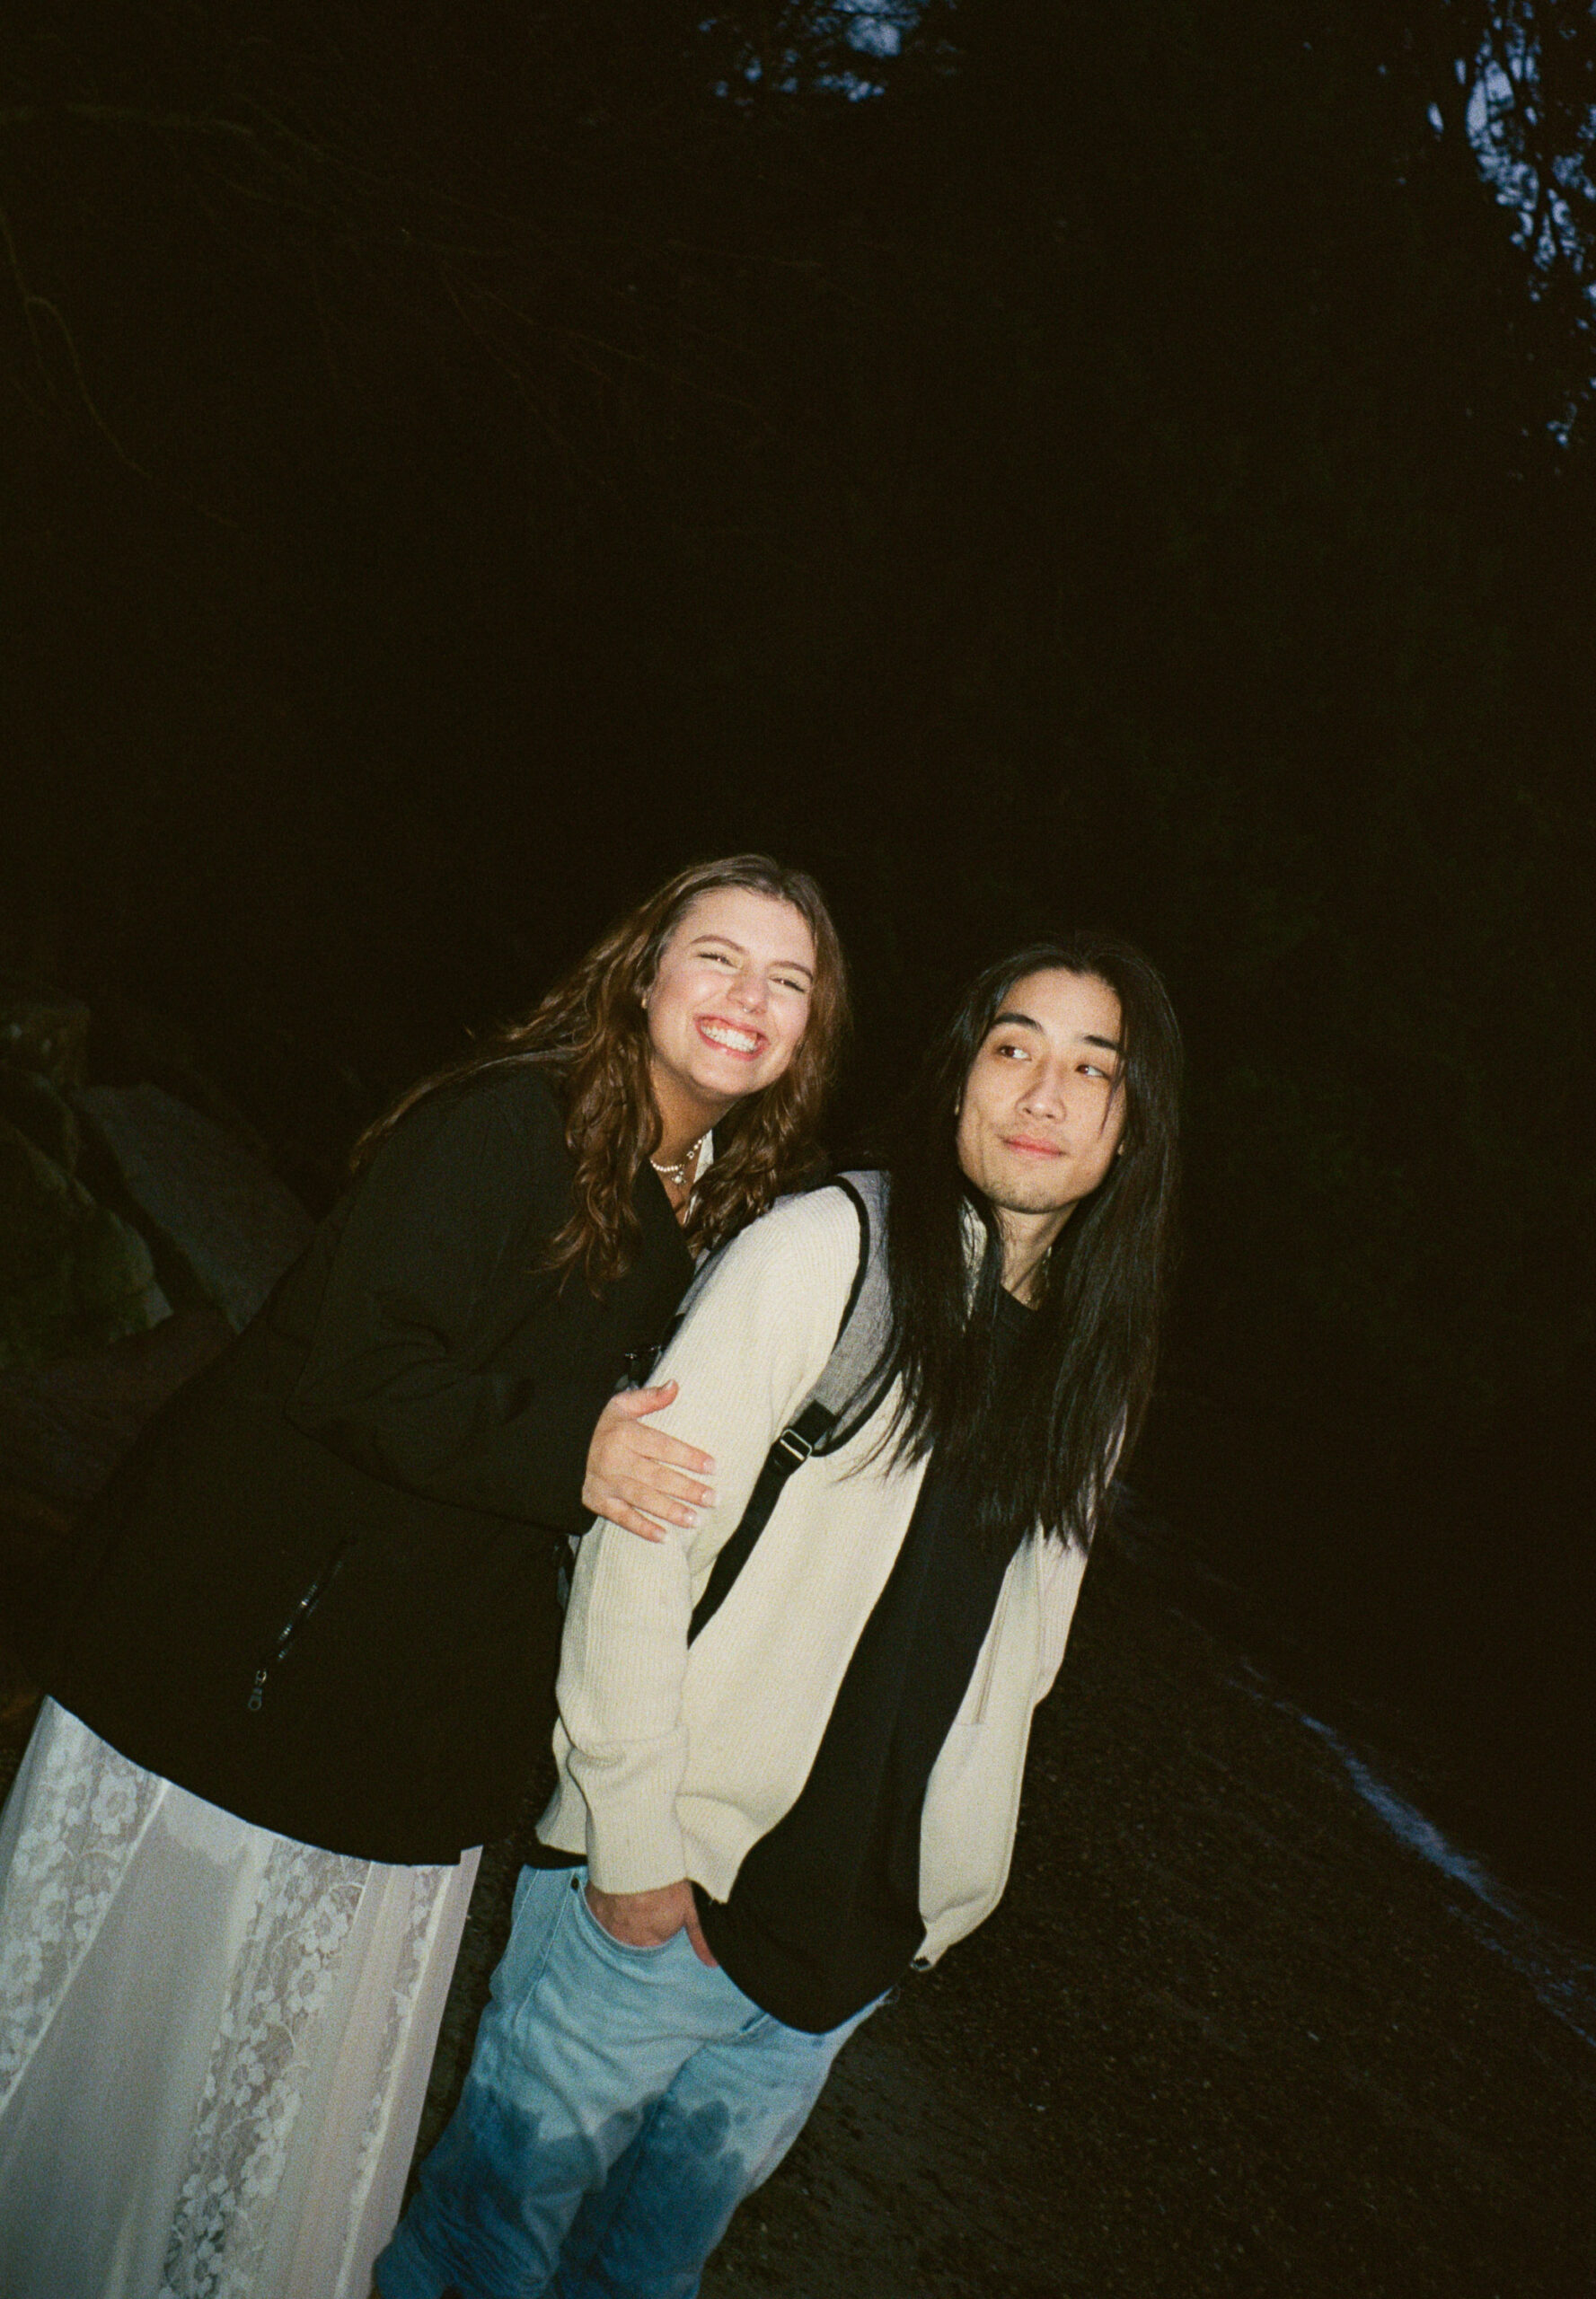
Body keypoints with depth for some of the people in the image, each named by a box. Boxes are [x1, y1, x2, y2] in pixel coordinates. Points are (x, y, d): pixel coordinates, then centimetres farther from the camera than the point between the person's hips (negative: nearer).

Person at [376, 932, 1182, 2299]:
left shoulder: (1103, 1360, 3)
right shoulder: (826, 1248, -14)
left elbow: (1016, 1651, 11)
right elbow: (641, 1543, -16)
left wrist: (935, 1896, 9)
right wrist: (635, 1843, -16)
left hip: (857, 1940, 5)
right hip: (658, 1890, -4)